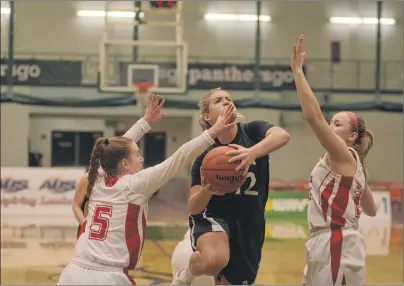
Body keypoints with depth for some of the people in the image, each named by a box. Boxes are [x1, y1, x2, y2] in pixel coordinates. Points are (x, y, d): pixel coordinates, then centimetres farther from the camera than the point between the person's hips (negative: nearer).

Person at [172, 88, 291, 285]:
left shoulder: (252, 132, -8)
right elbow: (194, 207, -8)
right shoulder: (205, 157, -7)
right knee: (215, 260, -35)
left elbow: (282, 135, -31)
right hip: (212, 218, -2)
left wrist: (252, 152, -49)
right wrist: (206, 190, -31)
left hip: (249, 227, 2)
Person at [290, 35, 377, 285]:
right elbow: (371, 210, 25)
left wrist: (297, 70, -21)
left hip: (337, 247, -10)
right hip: (328, 245, 10)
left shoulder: (344, 156, -10)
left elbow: (313, 115, -22)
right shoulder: (351, 163, 17)